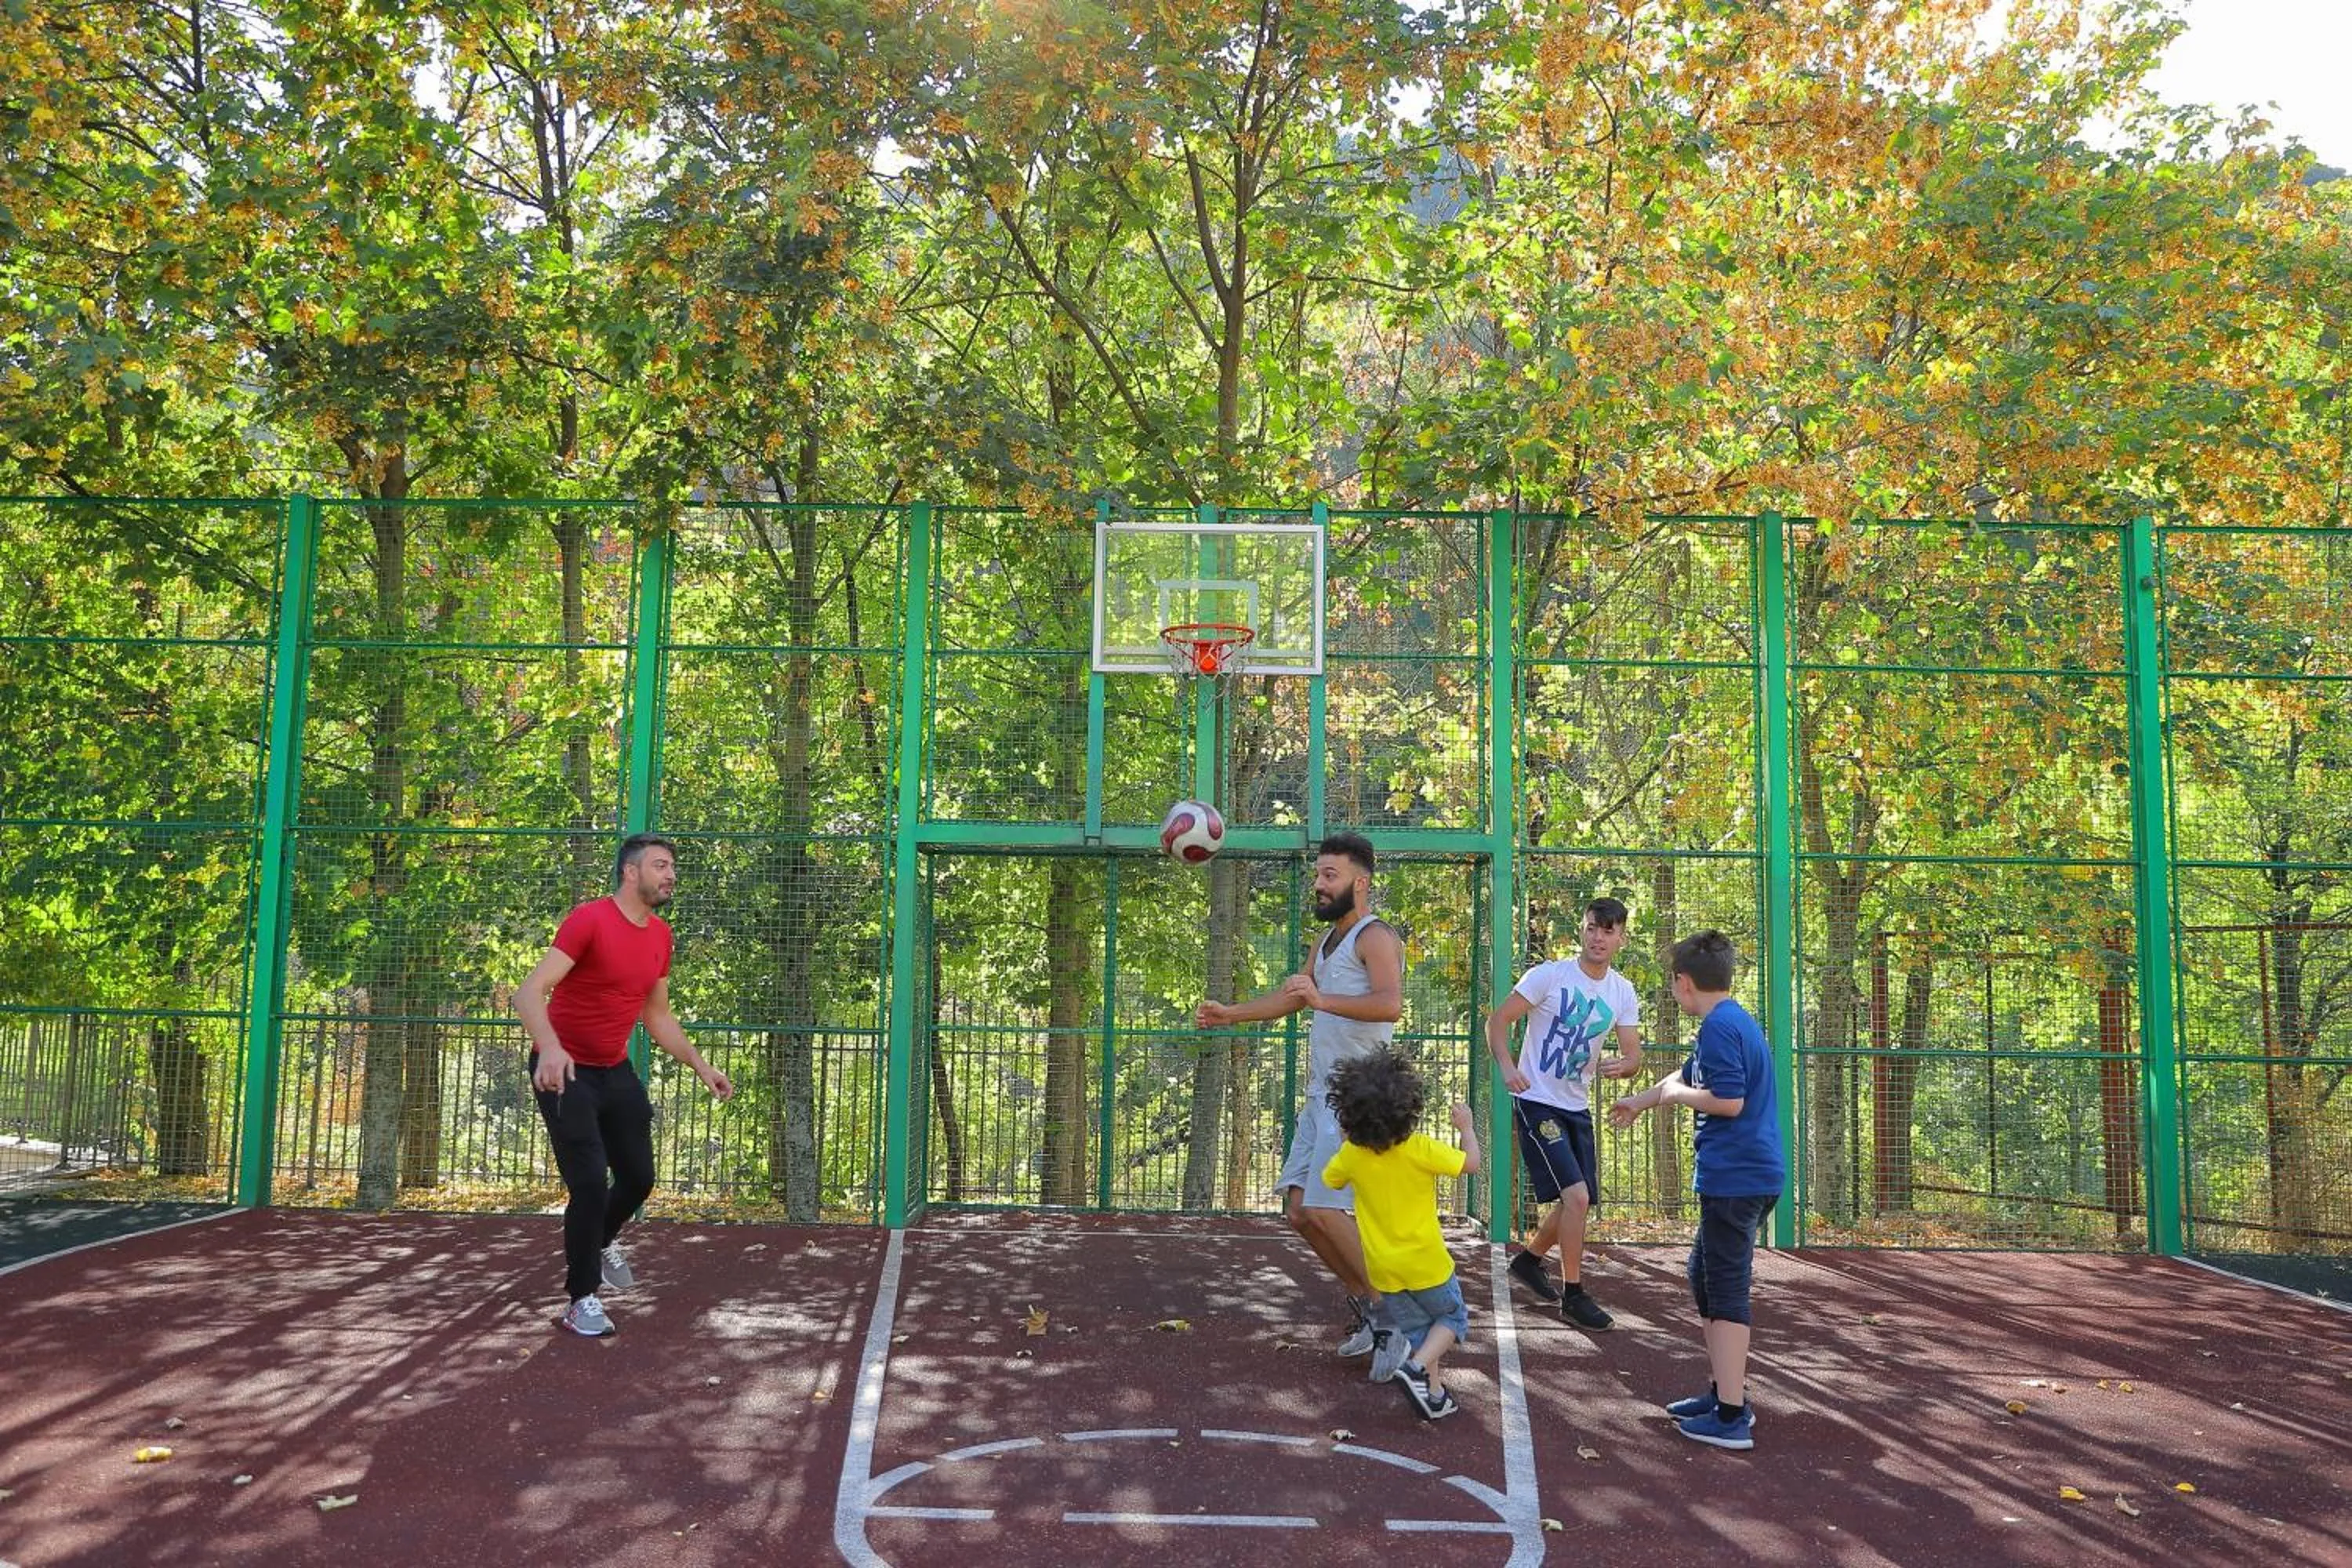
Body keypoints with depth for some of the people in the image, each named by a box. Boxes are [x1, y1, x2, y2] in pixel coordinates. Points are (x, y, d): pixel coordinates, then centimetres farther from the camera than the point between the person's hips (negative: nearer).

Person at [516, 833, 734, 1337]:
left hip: (615, 1072, 7)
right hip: (565, 1071, -7)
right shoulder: (589, 920, -20)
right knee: (591, 1184, -11)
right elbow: (530, 992, -28)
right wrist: (550, 1048, -45)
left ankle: (599, 1243, 44)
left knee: (638, 1177, 11)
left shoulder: (661, 935, 3)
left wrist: (701, 1067, 9)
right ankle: (582, 1299, 7)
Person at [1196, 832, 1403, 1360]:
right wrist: (1231, 1013, 25)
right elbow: (1289, 997, 32)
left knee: (1325, 1209, -16)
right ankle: (1363, 1302, 22)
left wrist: (1322, 999, -41)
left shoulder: (1375, 937, -12)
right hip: (1322, 1095, 9)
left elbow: (1390, 1003, -30)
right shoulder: (1327, 943, 18)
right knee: (1300, 1210, 7)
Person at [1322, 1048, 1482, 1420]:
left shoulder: (1352, 1155, -13)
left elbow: (1330, 1182, 8)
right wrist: (1466, 1128, 2)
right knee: (1452, 1319, 16)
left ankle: (1433, 1394, 18)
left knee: (1416, 1329, 20)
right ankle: (1417, 1367, -5)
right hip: (1426, 1262, -3)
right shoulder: (1421, 1149, -23)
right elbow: (1470, 1165, -13)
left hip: (1384, 1270, 3)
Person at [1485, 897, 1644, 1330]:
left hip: (1577, 1109, 7)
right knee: (1576, 1195, -16)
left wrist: (1621, 1065, -18)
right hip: (1537, 1103, -7)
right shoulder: (1550, 975, -11)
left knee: (1578, 1202, 13)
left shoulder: (1624, 994, 5)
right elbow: (1498, 1020, -10)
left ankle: (1529, 1260, 39)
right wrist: (1507, 1067, -25)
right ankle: (1573, 1293, -1)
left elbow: (1634, 1055, 6)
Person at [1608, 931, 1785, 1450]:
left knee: (1726, 1290, -5)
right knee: (1705, 1277, 19)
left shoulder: (1719, 1027, -15)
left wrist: (1676, 1094, -7)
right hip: (1748, 1175, 10)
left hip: (1734, 1178, -10)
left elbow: (1728, 1100, -23)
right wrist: (1639, 1102, 40)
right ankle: (1725, 1391, 26)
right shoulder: (1733, 1022, 18)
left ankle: (1731, 1417, -1)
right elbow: (1685, 1077, 31)